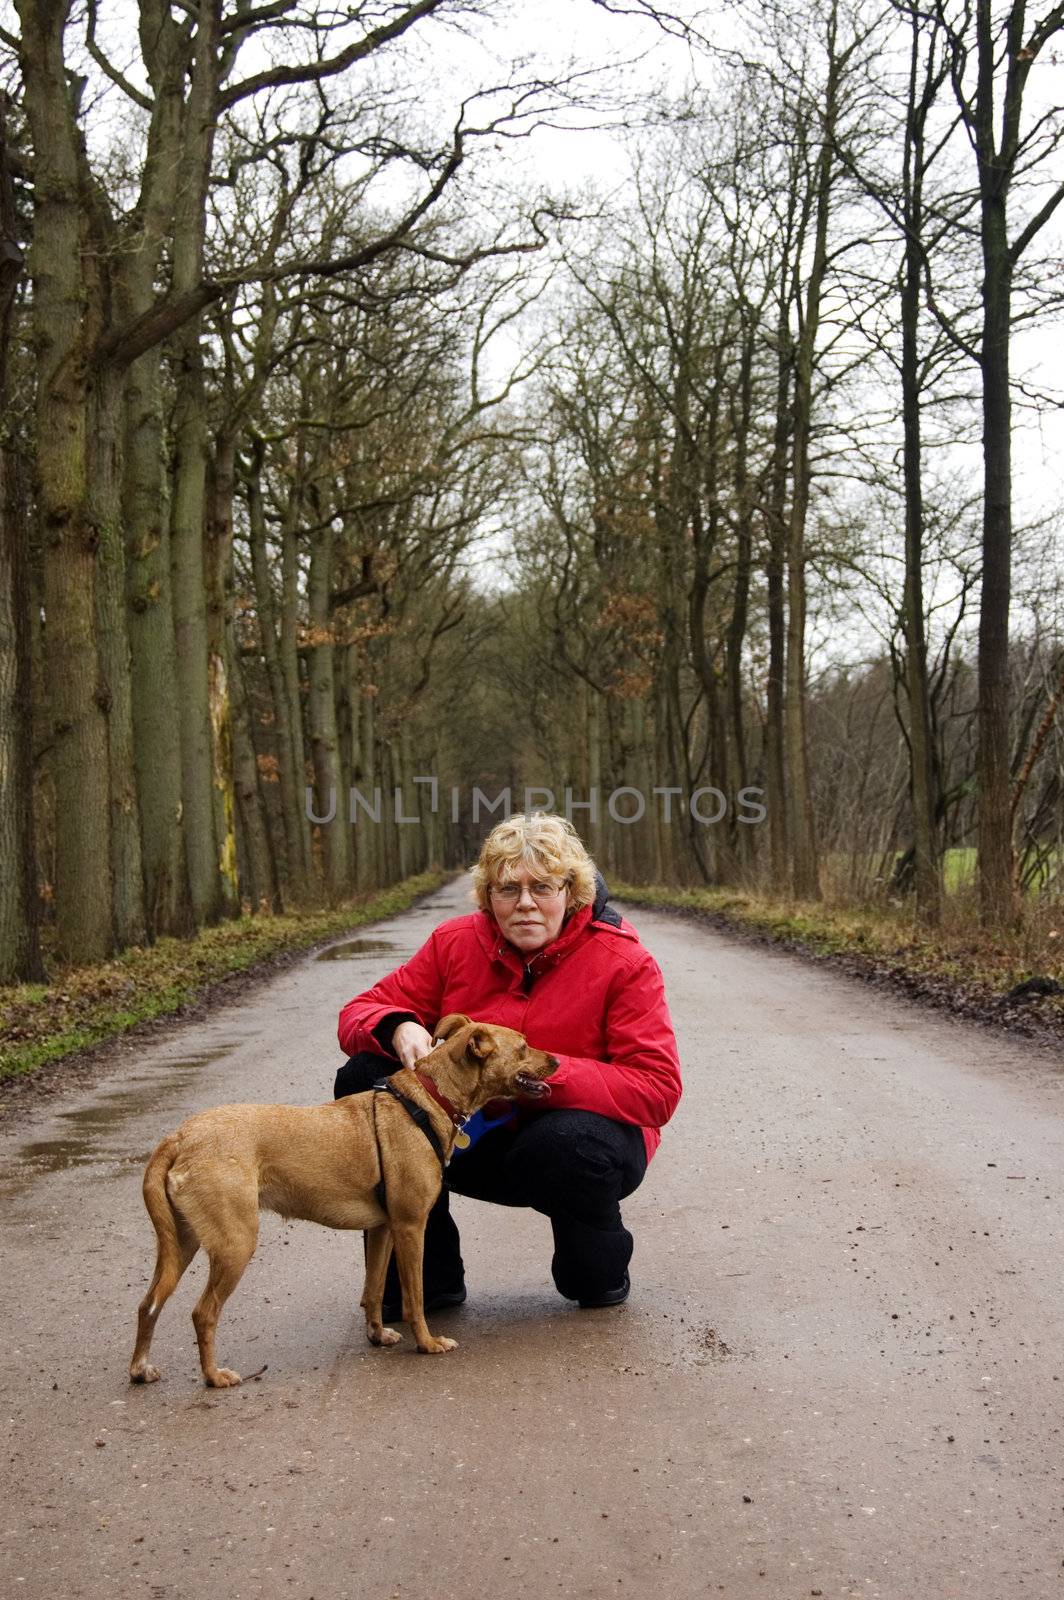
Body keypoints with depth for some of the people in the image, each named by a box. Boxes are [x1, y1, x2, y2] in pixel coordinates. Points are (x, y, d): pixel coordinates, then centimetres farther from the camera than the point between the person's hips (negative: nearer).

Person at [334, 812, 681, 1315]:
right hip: (473, 1139, 4)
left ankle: (600, 1273, -1)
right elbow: (360, 1012, -1)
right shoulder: (455, 943, -5)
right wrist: (399, 1029, -27)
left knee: (569, 1142, -39)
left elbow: (658, 1089, -22)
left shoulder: (623, 962, -15)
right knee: (363, 1079, -16)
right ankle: (425, 1276, -3)